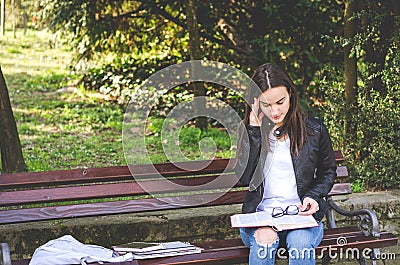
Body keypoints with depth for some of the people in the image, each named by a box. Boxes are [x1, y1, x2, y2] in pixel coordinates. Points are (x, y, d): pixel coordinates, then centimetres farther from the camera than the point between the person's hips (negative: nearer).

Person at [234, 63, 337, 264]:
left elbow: (328, 171, 19)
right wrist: (255, 132, -11)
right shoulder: (249, 131, 6)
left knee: (301, 243, -34)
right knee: (263, 240, -34)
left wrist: (313, 196, -3)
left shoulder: (314, 130, 5)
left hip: (302, 216, 0)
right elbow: (245, 178, -6)